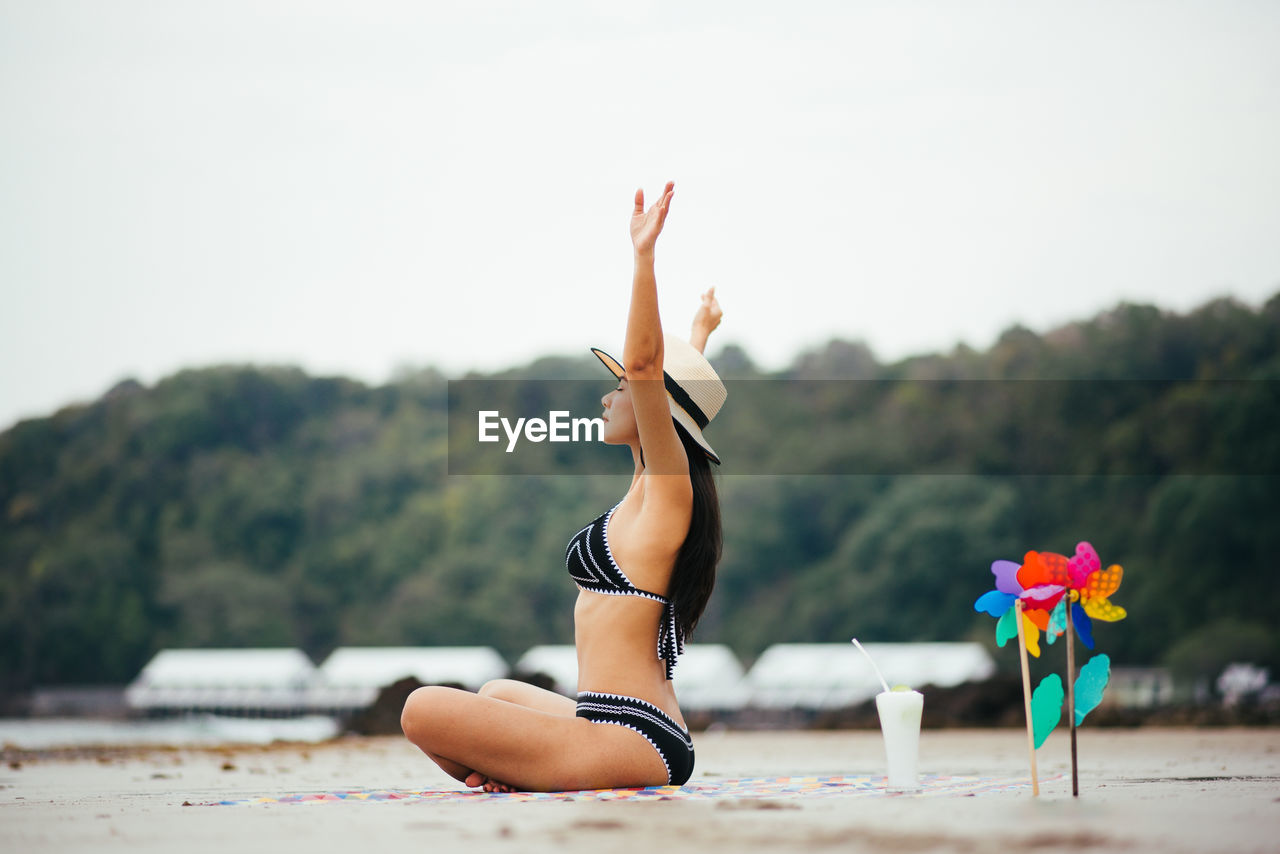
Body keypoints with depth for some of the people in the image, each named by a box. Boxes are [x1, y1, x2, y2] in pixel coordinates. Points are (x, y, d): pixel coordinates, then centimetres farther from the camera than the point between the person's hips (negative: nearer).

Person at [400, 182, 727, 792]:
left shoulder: (667, 489, -10)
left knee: (424, 710, -19)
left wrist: (644, 256, -29)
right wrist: (701, 335, 51)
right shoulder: (653, 489, 15)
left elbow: (644, 364, -24)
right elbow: (672, 380, 36)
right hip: (635, 738, 11)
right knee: (497, 692, 37)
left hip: (630, 741, -11)